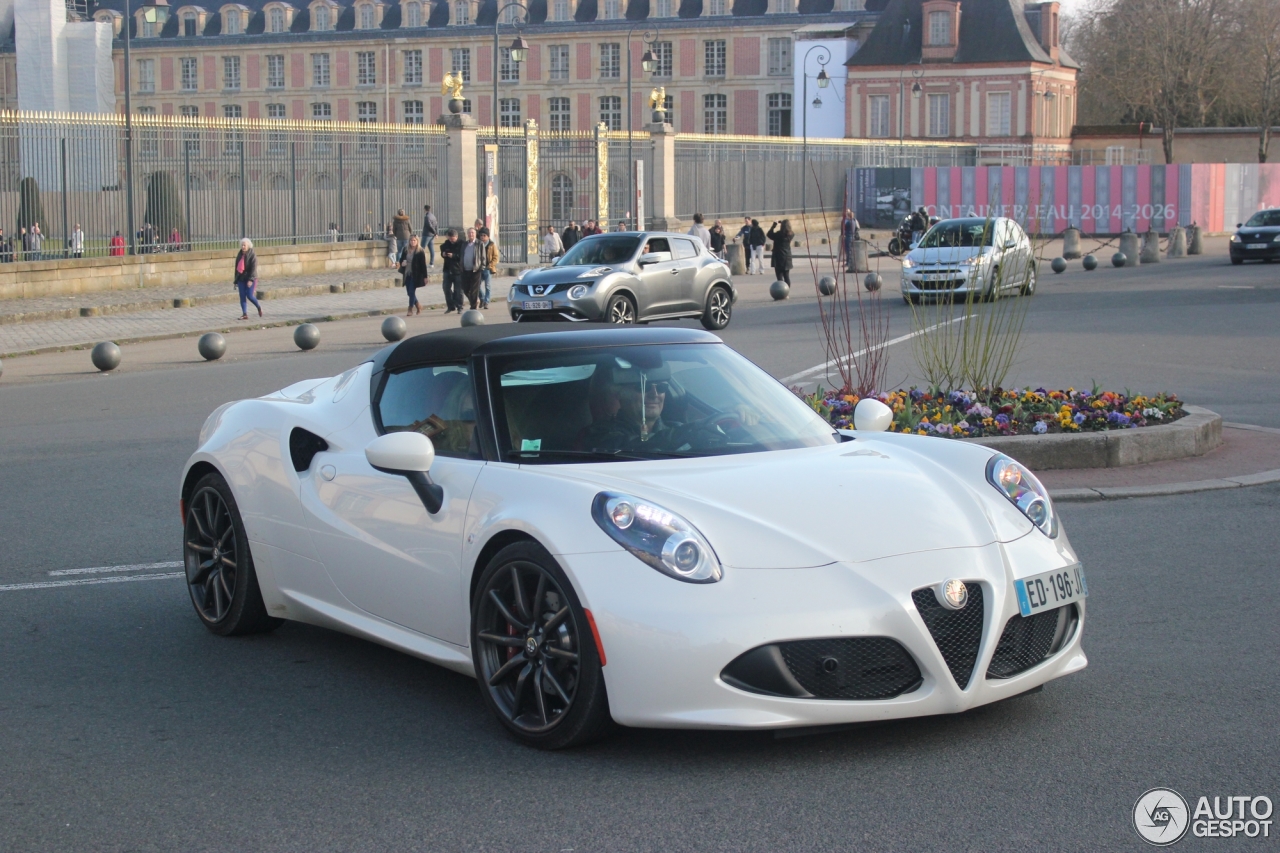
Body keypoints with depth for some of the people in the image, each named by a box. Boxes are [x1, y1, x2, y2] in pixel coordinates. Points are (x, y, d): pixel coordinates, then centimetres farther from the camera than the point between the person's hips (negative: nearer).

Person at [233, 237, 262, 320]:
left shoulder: (252, 256, -7)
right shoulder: (239, 256, 11)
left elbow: (253, 269, -15)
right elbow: (237, 269, 16)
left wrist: (250, 280, -26)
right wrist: (236, 281, 15)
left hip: (250, 279, -6)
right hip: (241, 279, 6)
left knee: (250, 296, -10)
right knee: (242, 297, -1)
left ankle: (259, 307, 18)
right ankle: (245, 314, 0)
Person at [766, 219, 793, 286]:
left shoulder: (779, 234, -17)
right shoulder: (791, 235, -2)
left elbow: (769, 234, -5)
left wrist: (774, 225, 1)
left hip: (779, 258, -5)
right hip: (787, 257, 5)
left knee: (780, 277, -4)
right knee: (787, 277, 11)